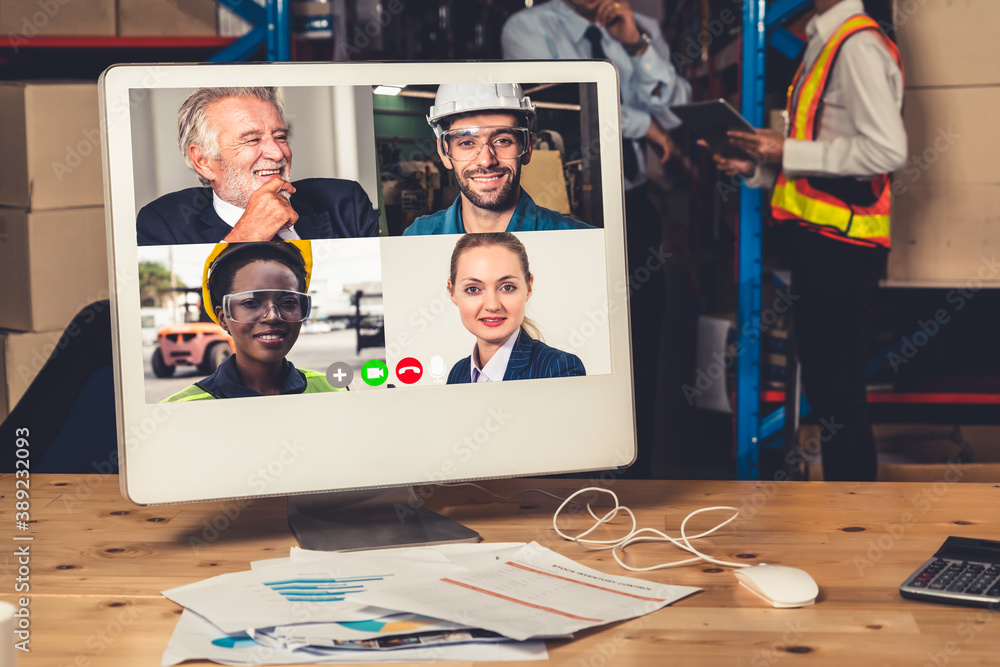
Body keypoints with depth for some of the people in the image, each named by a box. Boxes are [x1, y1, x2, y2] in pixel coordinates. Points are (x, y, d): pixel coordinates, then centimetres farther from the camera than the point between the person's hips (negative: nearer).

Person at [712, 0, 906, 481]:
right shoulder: (825, 43, 18)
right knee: (822, 384, 15)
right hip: (817, 241, 10)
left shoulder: (858, 45, -12)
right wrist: (756, 167, 9)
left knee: (839, 391, -3)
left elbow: (887, 150, -23)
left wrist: (788, 151, -18)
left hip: (839, 244, -10)